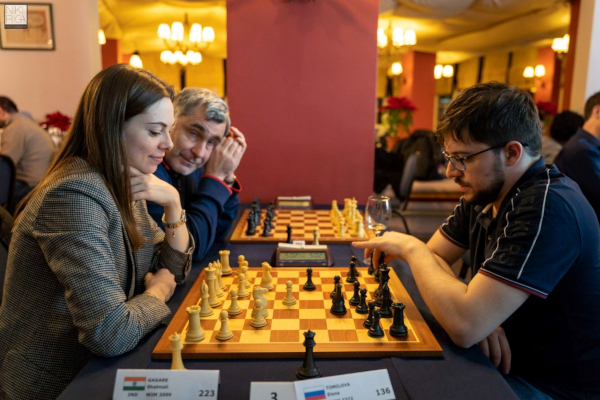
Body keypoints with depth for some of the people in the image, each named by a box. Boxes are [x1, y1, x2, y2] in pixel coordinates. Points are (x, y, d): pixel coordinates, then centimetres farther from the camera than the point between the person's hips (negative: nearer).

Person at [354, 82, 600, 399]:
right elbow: (432, 257, 2)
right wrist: (479, 315, -18)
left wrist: (411, 248, -19)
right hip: (509, 359, 7)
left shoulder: (547, 208, -28)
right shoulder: (484, 193, -1)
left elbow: (464, 326, -34)